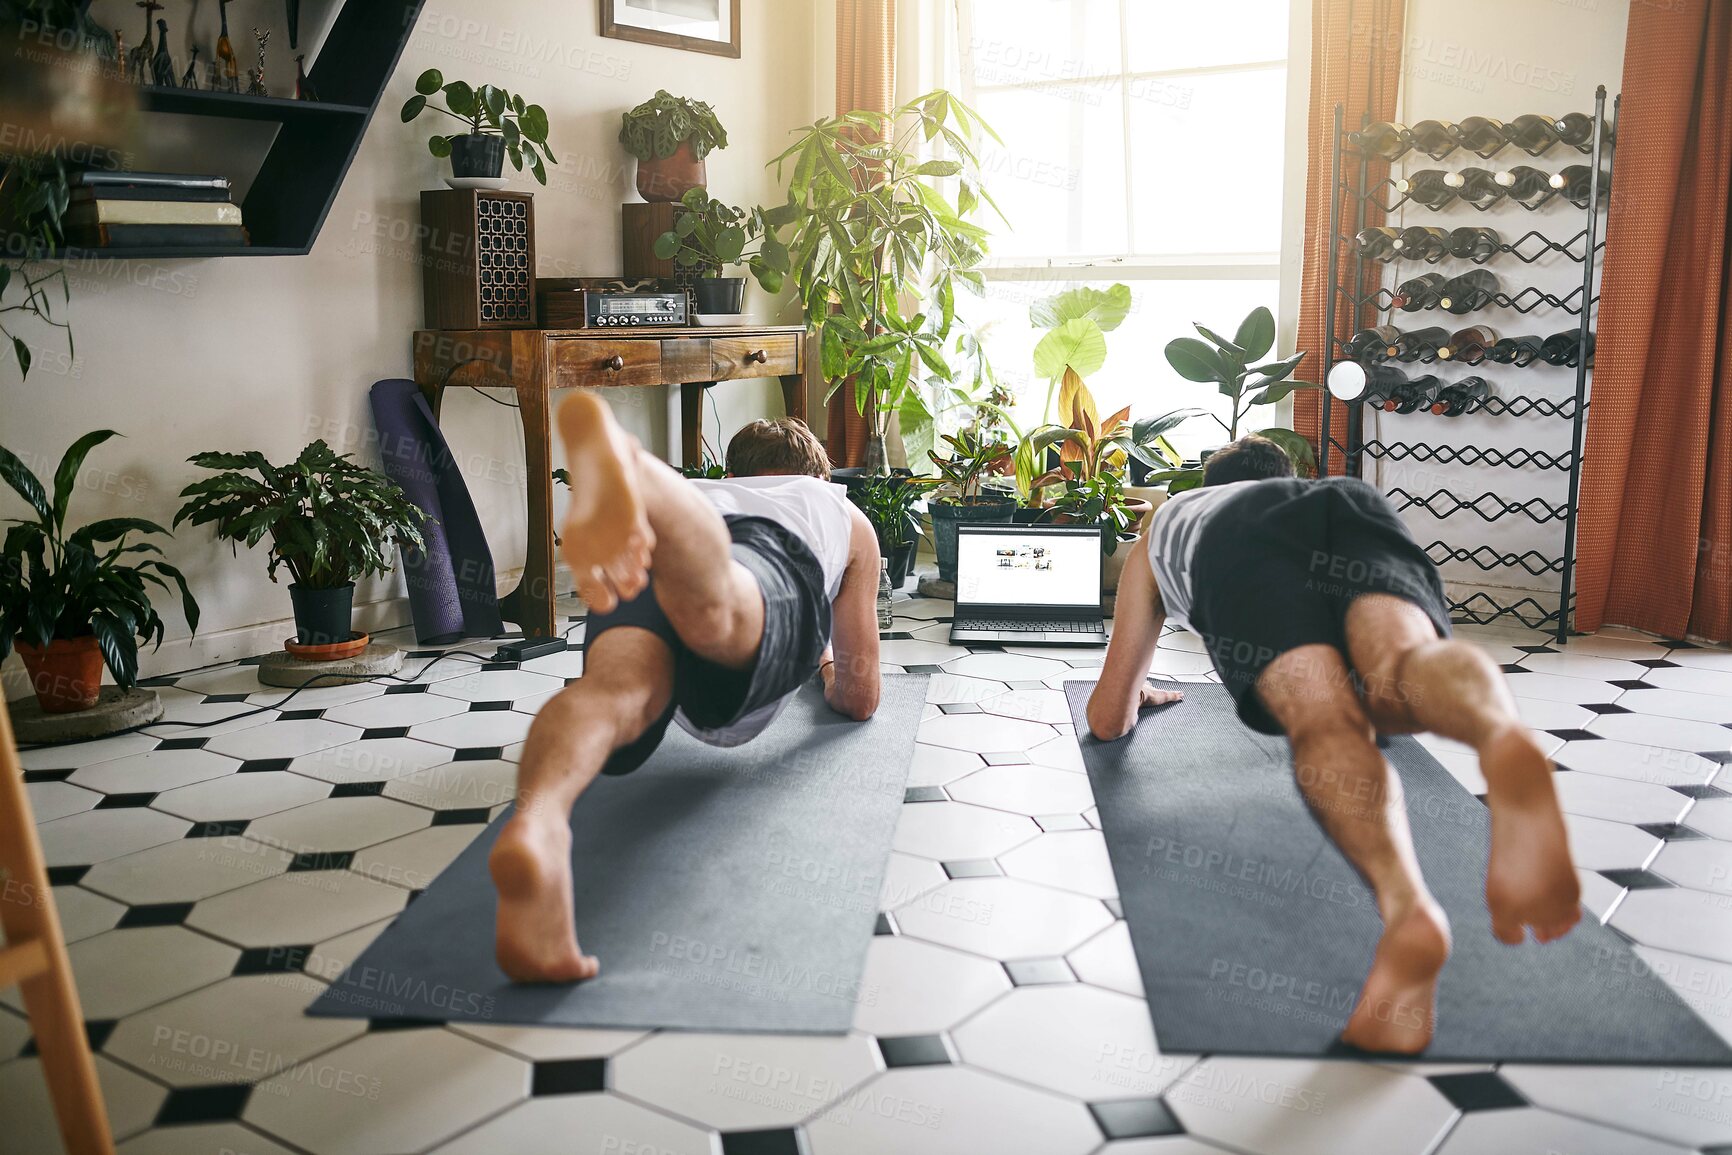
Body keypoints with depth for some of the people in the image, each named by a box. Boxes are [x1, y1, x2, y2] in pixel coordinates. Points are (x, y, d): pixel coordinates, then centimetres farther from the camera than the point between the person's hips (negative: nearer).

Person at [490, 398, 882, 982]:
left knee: (615, 690, -28)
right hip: (767, 569, -2)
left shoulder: (702, 491, 50)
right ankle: (627, 474, -69)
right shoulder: (846, 516, 45)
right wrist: (831, 671, 69)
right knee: (709, 609, -37)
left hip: (641, 571, 3)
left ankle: (538, 821, -61)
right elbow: (860, 699, 45)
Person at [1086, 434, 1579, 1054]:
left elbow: (1109, 717, 42)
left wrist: (1137, 694, 64)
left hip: (1238, 547, -2)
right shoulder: (1327, 492, 51)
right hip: (1358, 509, 2)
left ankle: (1405, 904, -57)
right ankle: (1502, 736, -64)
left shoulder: (1166, 523, 45)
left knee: (1325, 725, -25)